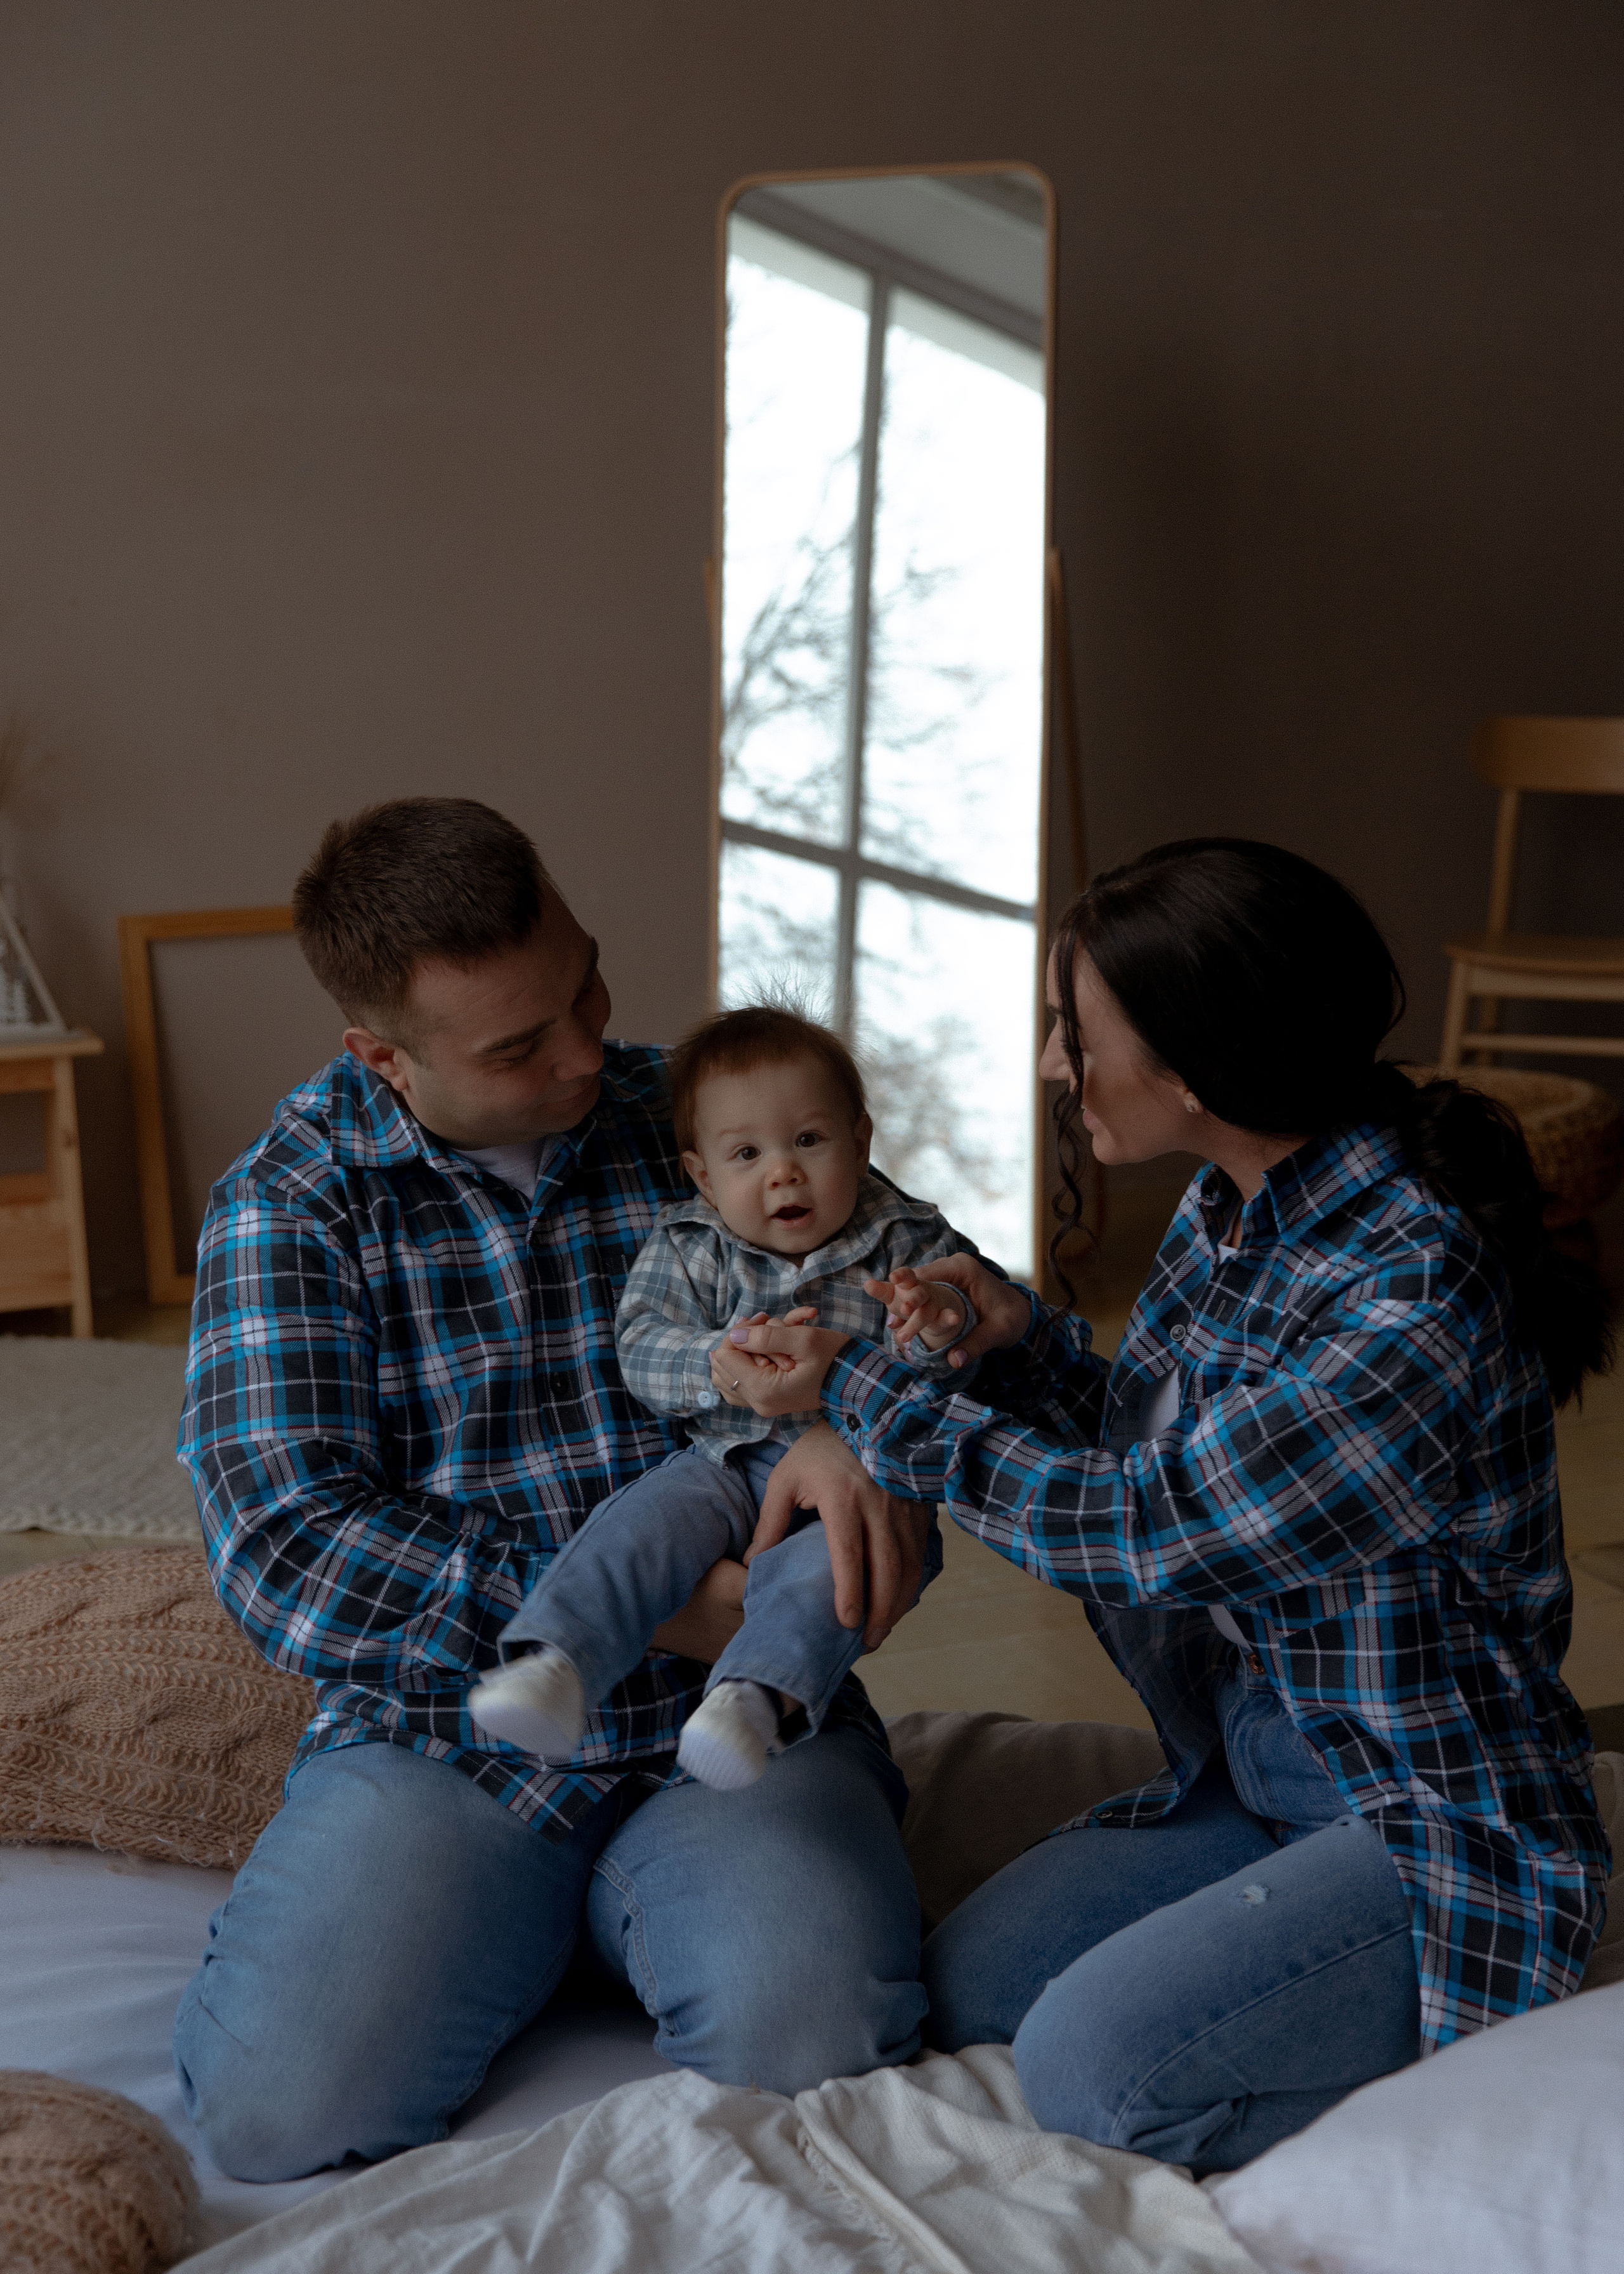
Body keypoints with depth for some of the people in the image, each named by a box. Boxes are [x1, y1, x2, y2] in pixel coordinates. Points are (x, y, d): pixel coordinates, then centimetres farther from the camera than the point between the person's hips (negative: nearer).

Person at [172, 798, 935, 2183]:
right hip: (440, 1743, 0)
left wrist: (846, 1425, -22)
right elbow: (282, 1550, -12)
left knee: (807, 2030, -28)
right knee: (282, 2111, -20)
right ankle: (526, 1919, 10)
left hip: (734, 1724, 0)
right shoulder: (290, 1202, -2)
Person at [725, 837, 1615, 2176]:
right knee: (963, 1990, 0)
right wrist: (1022, 1339, -7)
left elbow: (1141, 1525, -23)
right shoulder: (1230, 1212, 0)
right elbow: (1153, 1460, 13)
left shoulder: (1414, 1299, -29)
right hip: (1252, 1769, 9)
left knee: (1088, 2066, -21)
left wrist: (858, 1394, -14)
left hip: (1434, 1826, -9)